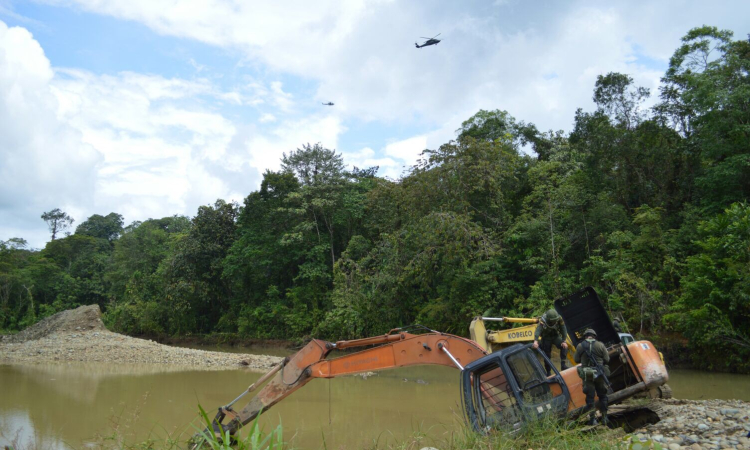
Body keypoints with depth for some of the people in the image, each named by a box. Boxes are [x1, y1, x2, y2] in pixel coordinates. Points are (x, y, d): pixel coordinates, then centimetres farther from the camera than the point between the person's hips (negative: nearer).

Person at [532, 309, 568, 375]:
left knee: (564, 346, -23)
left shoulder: (559, 319, -24)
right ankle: (548, 372, 15)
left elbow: (563, 330, -19)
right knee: (547, 355, -1)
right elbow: (538, 330, -47)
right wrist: (535, 341, -62)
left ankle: (563, 365, -16)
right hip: (546, 338, -2)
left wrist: (564, 341, -28)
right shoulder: (542, 321, -33)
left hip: (556, 336, 2)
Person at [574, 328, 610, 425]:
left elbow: (576, 360, 2)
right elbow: (606, 359, -2)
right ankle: (604, 417, 20)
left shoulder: (580, 346, -4)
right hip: (600, 374, 0)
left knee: (590, 397, 6)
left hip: (587, 375, 0)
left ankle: (592, 418, 5)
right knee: (602, 396, 16)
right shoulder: (600, 345, -6)